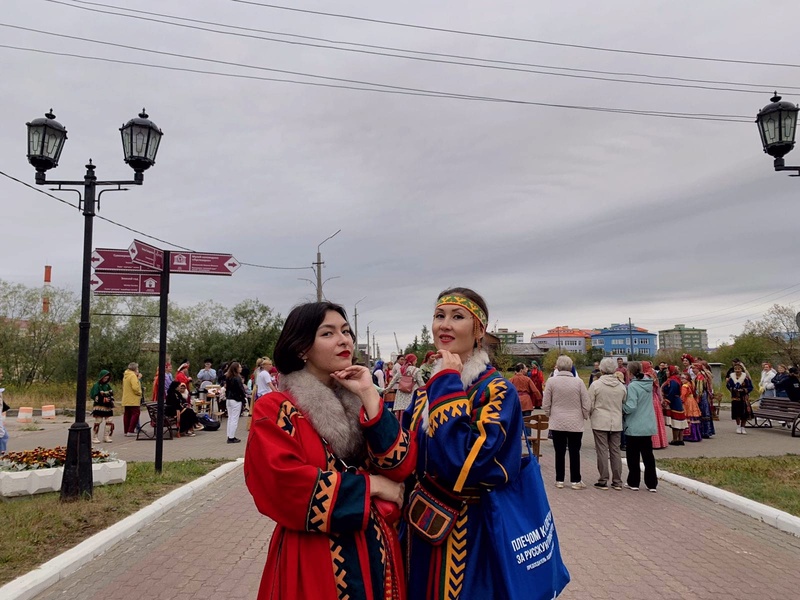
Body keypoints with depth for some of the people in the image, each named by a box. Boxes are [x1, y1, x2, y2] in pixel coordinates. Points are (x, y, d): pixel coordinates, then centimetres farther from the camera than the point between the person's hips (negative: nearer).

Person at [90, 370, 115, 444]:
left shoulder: (108, 385, 13)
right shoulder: (97, 385, -5)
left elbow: (111, 394, 17)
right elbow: (95, 396, -11)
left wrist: (111, 400, 0)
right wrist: (103, 399, -19)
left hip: (108, 407, 6)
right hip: (99, 407, -6)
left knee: (110, 421, 2)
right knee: (97, 422, -3)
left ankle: (106, 437, 12)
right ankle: (94, 437, 6)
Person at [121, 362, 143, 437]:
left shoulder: (125, 376, 16)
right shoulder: (133, 376, -14)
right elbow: (135, 387, -24)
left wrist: (138, 379, 12)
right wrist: (139, 393, -7)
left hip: (126, 399, 9)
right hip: (133, 400, -9)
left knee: (127, 414, 10)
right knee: (135, 414, -6)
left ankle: (126, 431, 13)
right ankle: (130, 431, -11)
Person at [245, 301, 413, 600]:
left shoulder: (361, 401, 7)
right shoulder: (275, 409, -9)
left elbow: (401, 466, -5)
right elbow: (285, 485, -21)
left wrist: (369, 396, -13)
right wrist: (369, 485, -15)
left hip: (374, 550, 5)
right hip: (315, 558, -5)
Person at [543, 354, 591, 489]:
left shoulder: (551, 381, -7)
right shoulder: (578, 382, -7)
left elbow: (546, 404, -2)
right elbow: (586, 404, -2)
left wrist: (550, 415, 14)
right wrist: (584, 416, 14)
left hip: (557, 423, 0)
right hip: (575, 423, 0)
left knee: (559, 452, 8)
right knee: (574, 452, 8)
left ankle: (559, 480, 14)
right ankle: (575, 481, 12)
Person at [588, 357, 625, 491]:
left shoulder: (595, 384, -9)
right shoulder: (621, 386, 3)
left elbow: (590, 405, -5)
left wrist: (591, 416, 13)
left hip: (600, 423, -4)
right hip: (617, 423, 4)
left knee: (602, 451, 1)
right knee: (616, 451, 10)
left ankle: (603, 481, 5)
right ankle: (617, 482, 14)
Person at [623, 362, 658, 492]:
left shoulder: (632, 386, -19)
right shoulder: (648, 384, 3)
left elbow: (630, 407, -23)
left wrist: (620, 406, -4)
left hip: (634, 427, -6)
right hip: (648, 426, 6)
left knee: (633, 456, 7)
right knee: (648, 455, 12)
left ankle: (633, 482, 14)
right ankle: (652, 484, 15)